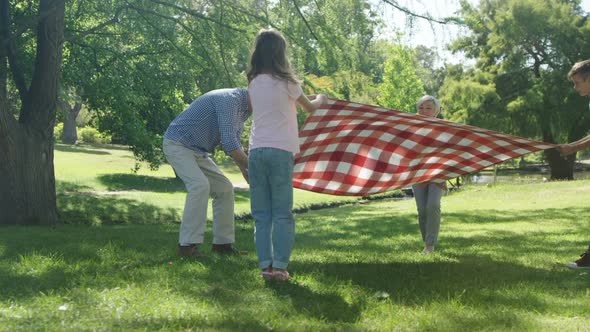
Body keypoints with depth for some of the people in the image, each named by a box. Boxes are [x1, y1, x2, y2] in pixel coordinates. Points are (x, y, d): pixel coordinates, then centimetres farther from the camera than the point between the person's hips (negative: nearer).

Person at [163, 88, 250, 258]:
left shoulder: (243, 110, 7)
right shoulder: (230, 99, -25)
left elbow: (234, 145, 14)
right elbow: (229, 143, -32)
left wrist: (245, 170, 0)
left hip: (198, 151, 10)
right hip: (178, 144, -10)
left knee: (224, 188, 6)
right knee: (200, 185, -27)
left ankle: (222, 243, 11)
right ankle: (187, 245, -25)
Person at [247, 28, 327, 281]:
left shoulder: (254, 83, 10)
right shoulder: (285, 82, -3)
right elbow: (309, 107, 11)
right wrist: (320, 99, 35)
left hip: (256, 151, 4)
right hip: (280, 151, -4)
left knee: (261, 213, 6)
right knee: (282, 212, 0)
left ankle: (265, 265, 3)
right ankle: (280, 266, -3)